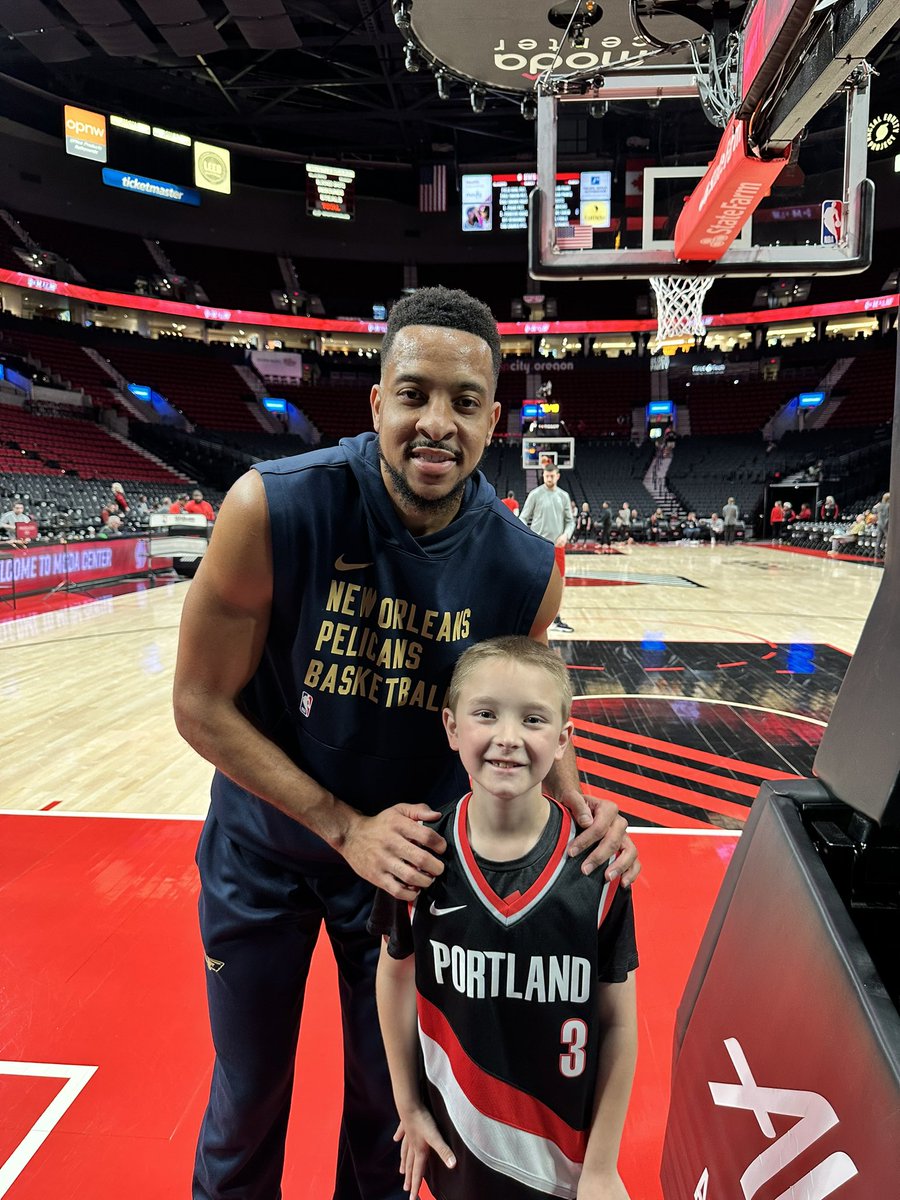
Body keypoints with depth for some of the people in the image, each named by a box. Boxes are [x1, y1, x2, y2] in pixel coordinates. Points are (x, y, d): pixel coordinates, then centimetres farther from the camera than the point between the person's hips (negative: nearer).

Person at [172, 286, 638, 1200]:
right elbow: (201, 705, -18)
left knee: (386, 1099, 22)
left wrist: (576, 806, -20)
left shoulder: (525, 571, -19)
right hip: (263, 845, -1)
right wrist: (344, 827, -21)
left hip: (411, 855, 1)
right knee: (246, 1097, 21)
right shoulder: (274, 508, -26)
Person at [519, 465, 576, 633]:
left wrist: (566, 534, -10)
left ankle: (557, 619, 18)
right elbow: (523, 518, -4)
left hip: (557, 545, 4)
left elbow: (570, 521, 10)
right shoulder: (535, 494, -4)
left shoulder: (563, 496, 8)